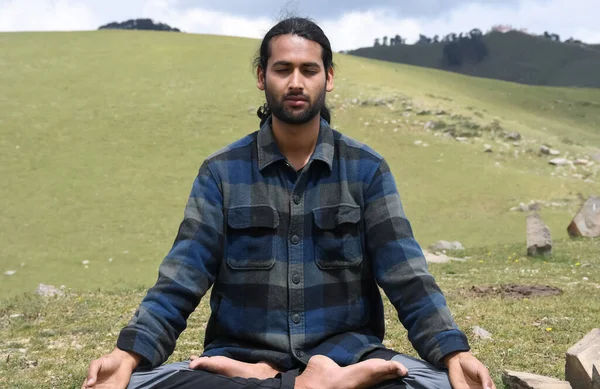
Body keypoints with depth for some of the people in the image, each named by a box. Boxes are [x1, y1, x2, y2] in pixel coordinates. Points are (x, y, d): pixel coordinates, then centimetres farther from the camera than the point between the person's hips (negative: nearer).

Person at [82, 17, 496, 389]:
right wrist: (128, 353, -19)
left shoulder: (366, 168, 3)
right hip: (242, 356, 0)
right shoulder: (222, 172, 3)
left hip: (346, 353, 0)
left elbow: (408, 278, -2)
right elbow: (180, 280, -2)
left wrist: (455, 353, -18)